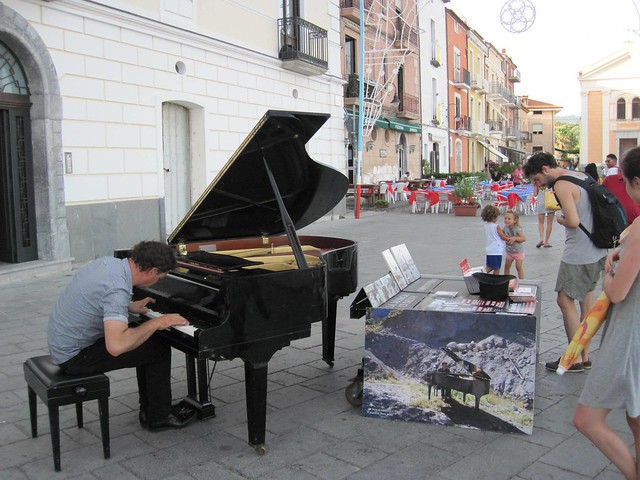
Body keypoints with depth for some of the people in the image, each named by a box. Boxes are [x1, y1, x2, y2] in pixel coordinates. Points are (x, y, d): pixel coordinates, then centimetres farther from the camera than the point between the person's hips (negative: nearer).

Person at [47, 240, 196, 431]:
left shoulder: (109, 262, -2)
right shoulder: (117, 290, -30)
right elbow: (116, 346, -39)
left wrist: (131, 307, 21)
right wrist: (155, 323, -27)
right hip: (75, 355, -9)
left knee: (148, 343, 16)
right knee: (159, 349, -5)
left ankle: (149, 409, 23)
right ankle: (159, 417, 10)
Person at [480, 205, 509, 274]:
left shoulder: (486, 225, 6)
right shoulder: (497, 226, -15)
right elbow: (503, 238, -5)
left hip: (489, 250, 7)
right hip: (497, 251, -7)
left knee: (489, 267, 16)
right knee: (497, 269, 2)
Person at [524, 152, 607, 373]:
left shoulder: (562, 185, -16)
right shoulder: (582, 176, 12)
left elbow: (573, 221, -25)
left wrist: (558, 218, -5)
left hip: (578, 254, -10)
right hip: (596, 251, 10)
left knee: (565, 301, 0)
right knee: (585, 302, 15)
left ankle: (575, 359, 5)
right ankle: (585, 355, 23)